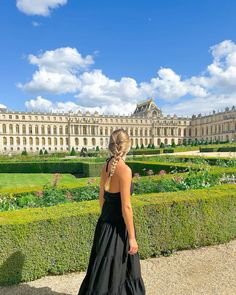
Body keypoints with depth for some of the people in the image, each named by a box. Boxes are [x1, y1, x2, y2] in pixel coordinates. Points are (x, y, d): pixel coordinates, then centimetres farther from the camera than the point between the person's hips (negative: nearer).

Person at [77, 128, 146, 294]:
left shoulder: (106, 166, 1)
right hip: (118, 226, -7)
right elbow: (126, 207, -21)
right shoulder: (124, 169, -22)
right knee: (115, 272, 12)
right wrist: (132, 237, -13)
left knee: (104, 269, 24)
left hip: (105, 223, 8)